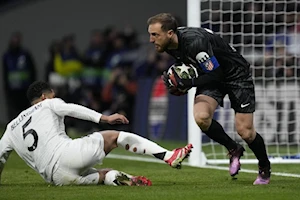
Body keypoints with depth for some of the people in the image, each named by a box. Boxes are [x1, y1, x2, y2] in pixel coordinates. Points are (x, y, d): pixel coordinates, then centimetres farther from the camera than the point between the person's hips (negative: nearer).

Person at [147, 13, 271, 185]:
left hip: (235, 73, -7)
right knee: (201, 117, -21)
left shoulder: (195, 42, -34)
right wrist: (180, 82, 0)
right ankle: (233, 149, 4)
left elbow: (216, 74, -29)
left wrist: (188, 84, -31)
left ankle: (265, 168, 21)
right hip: (212, 76, 7)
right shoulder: (170, 44, -8)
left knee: (245, 131, -8)